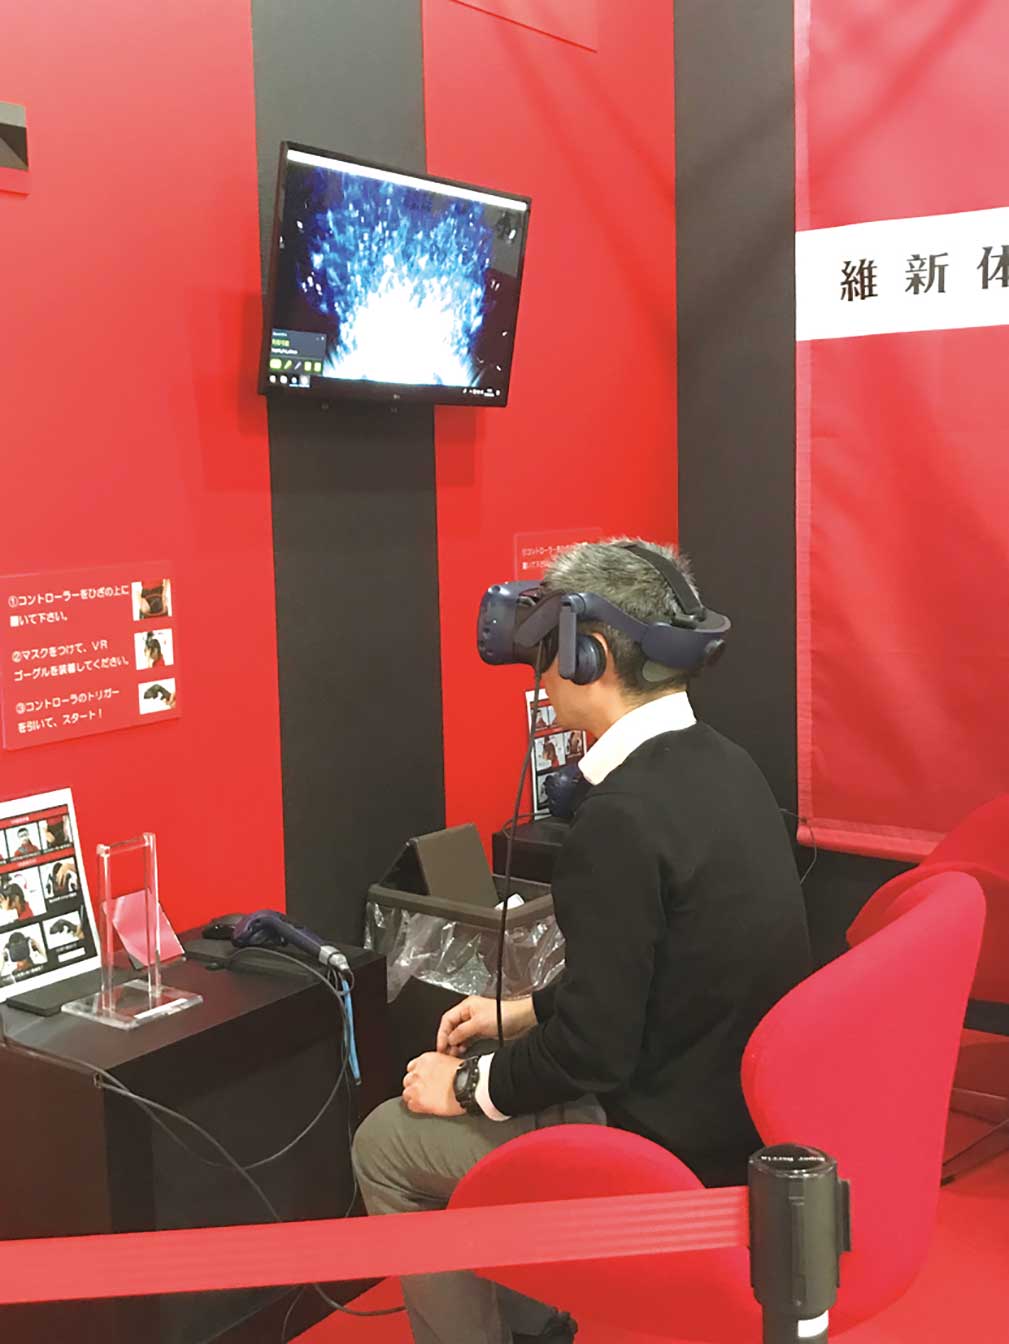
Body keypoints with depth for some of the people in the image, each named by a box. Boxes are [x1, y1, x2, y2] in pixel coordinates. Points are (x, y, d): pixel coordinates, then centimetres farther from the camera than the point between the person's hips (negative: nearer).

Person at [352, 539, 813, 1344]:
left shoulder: (623, 818, -27)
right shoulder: (722, 767, 1)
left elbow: (593, 1051, -24)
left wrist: (466, 1084, -6)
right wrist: (525, 1012, 17)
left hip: (672, 1146, -9)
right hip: (732, 1105, 9)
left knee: (387, 1144, 6)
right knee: (489, 1073, 25)